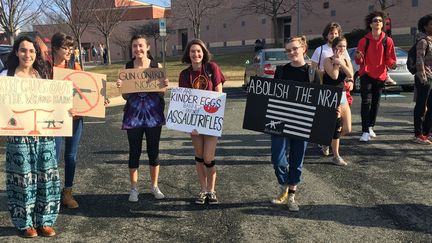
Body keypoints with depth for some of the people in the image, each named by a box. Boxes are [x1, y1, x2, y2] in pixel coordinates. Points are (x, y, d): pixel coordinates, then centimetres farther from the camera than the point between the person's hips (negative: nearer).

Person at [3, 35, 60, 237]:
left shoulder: (42, 75, 10)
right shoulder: (7, 76, -2)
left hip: (44, 133, 4)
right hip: (19, 135, -3)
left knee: (46, 176, 7)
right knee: (23, 178, 3)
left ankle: (44, 221, 20)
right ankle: (25, 223, 19)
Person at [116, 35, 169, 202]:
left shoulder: (157, 66, -1)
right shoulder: (126, 68, 0)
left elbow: (161, 92, 5)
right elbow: (126, 96, 2)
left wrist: (165, 85, -16)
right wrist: (120, 87, -17)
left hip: (153, 113, 0)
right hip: (134, 113, 0)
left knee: (153, 151, 9)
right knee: (134, 152, 6)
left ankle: (154, 186, 24)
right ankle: (134, 188, 18)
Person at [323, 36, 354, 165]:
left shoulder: (347, 62, 10)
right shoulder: (328, 60, -6)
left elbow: (351, 75, -10)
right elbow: (334, 75, -21)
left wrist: (341, 62, -13)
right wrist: (336, 62, -10)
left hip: (342, 96, 6)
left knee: (347, 129, 5)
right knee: (337, 126, -8)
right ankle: (336, 156, 4)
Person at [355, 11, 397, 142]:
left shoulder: (388, 41, 1)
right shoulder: (364, 40, -1)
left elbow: (390, 59, 1)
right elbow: (360, 62, 0)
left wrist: (392, 64, -21)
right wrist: (359, 57, -23)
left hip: (380, 76, 2)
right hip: (366, 74, -2)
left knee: (375, 102, 12)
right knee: (366, 101, -12)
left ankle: (370, 127, 28)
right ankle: (365, 131, -14)